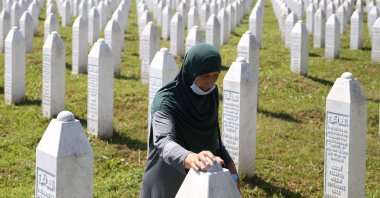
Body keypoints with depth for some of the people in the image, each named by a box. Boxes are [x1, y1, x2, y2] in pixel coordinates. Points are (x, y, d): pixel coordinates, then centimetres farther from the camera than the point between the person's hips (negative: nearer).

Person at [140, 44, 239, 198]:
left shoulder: (211, 93, -4)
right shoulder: (166, 101, -23)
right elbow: (163, 142, -40)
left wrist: (228, 162, 0)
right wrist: (191, 158, -59)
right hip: (170, 181, -5)